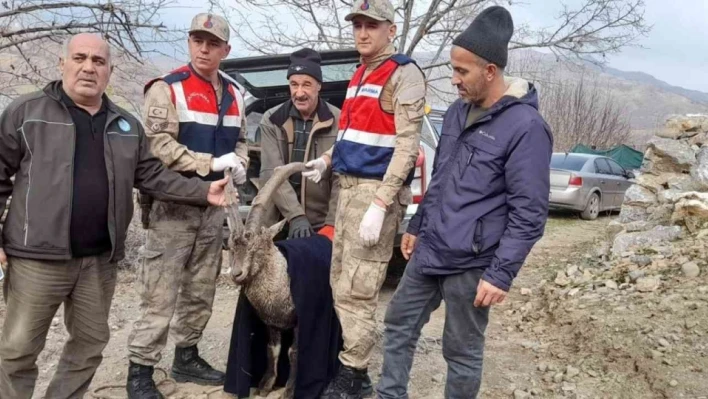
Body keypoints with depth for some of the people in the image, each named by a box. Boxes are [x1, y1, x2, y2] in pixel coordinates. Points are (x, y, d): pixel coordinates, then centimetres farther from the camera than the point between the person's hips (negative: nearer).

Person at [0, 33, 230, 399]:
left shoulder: (127, 125, 11)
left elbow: (152, 176, 9)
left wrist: (203, 191, -1)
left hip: (100, 259, 4)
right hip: (37, 257, -4)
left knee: (90, 343, 15)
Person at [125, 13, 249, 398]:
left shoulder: (233, 94, 13)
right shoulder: (167, 89, -8)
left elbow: (239, 141, 22)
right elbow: (160, 147, -18)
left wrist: (239, 165, 1)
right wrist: (212, 163, -21)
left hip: (214, 206, 7)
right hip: (173, 204, -7)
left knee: (201, 290, 14)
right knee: (160, 294, -6)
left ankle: (186, 357, 29)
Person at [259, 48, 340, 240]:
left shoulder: (337, 121, -3)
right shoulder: (272, 120, 0)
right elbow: (271, 173, -9)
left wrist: (332, 223, -14)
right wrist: (295, 216, -19)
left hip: (322, 223, -1)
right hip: (282, 222, 1)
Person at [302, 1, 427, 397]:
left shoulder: (404, 74, -9)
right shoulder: (360, 75, 18)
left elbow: (407, 146, -17)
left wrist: (379, 205, -23)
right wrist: (327, 159, 13)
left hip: (377, 189, -9)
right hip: (348, 185, 9)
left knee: (357, 290, -7)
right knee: (340, 282, 13)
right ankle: (346, 356, 26)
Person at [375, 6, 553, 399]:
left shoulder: (525, 126, -16)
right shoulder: (458, 111, 9)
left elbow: (529, 213, -17)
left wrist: (501, 274, -19)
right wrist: (417, 226, 21)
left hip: (471, 264, -8)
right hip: (429, 251, 8)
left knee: (462, 352, 7)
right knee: (399, 326, 15)